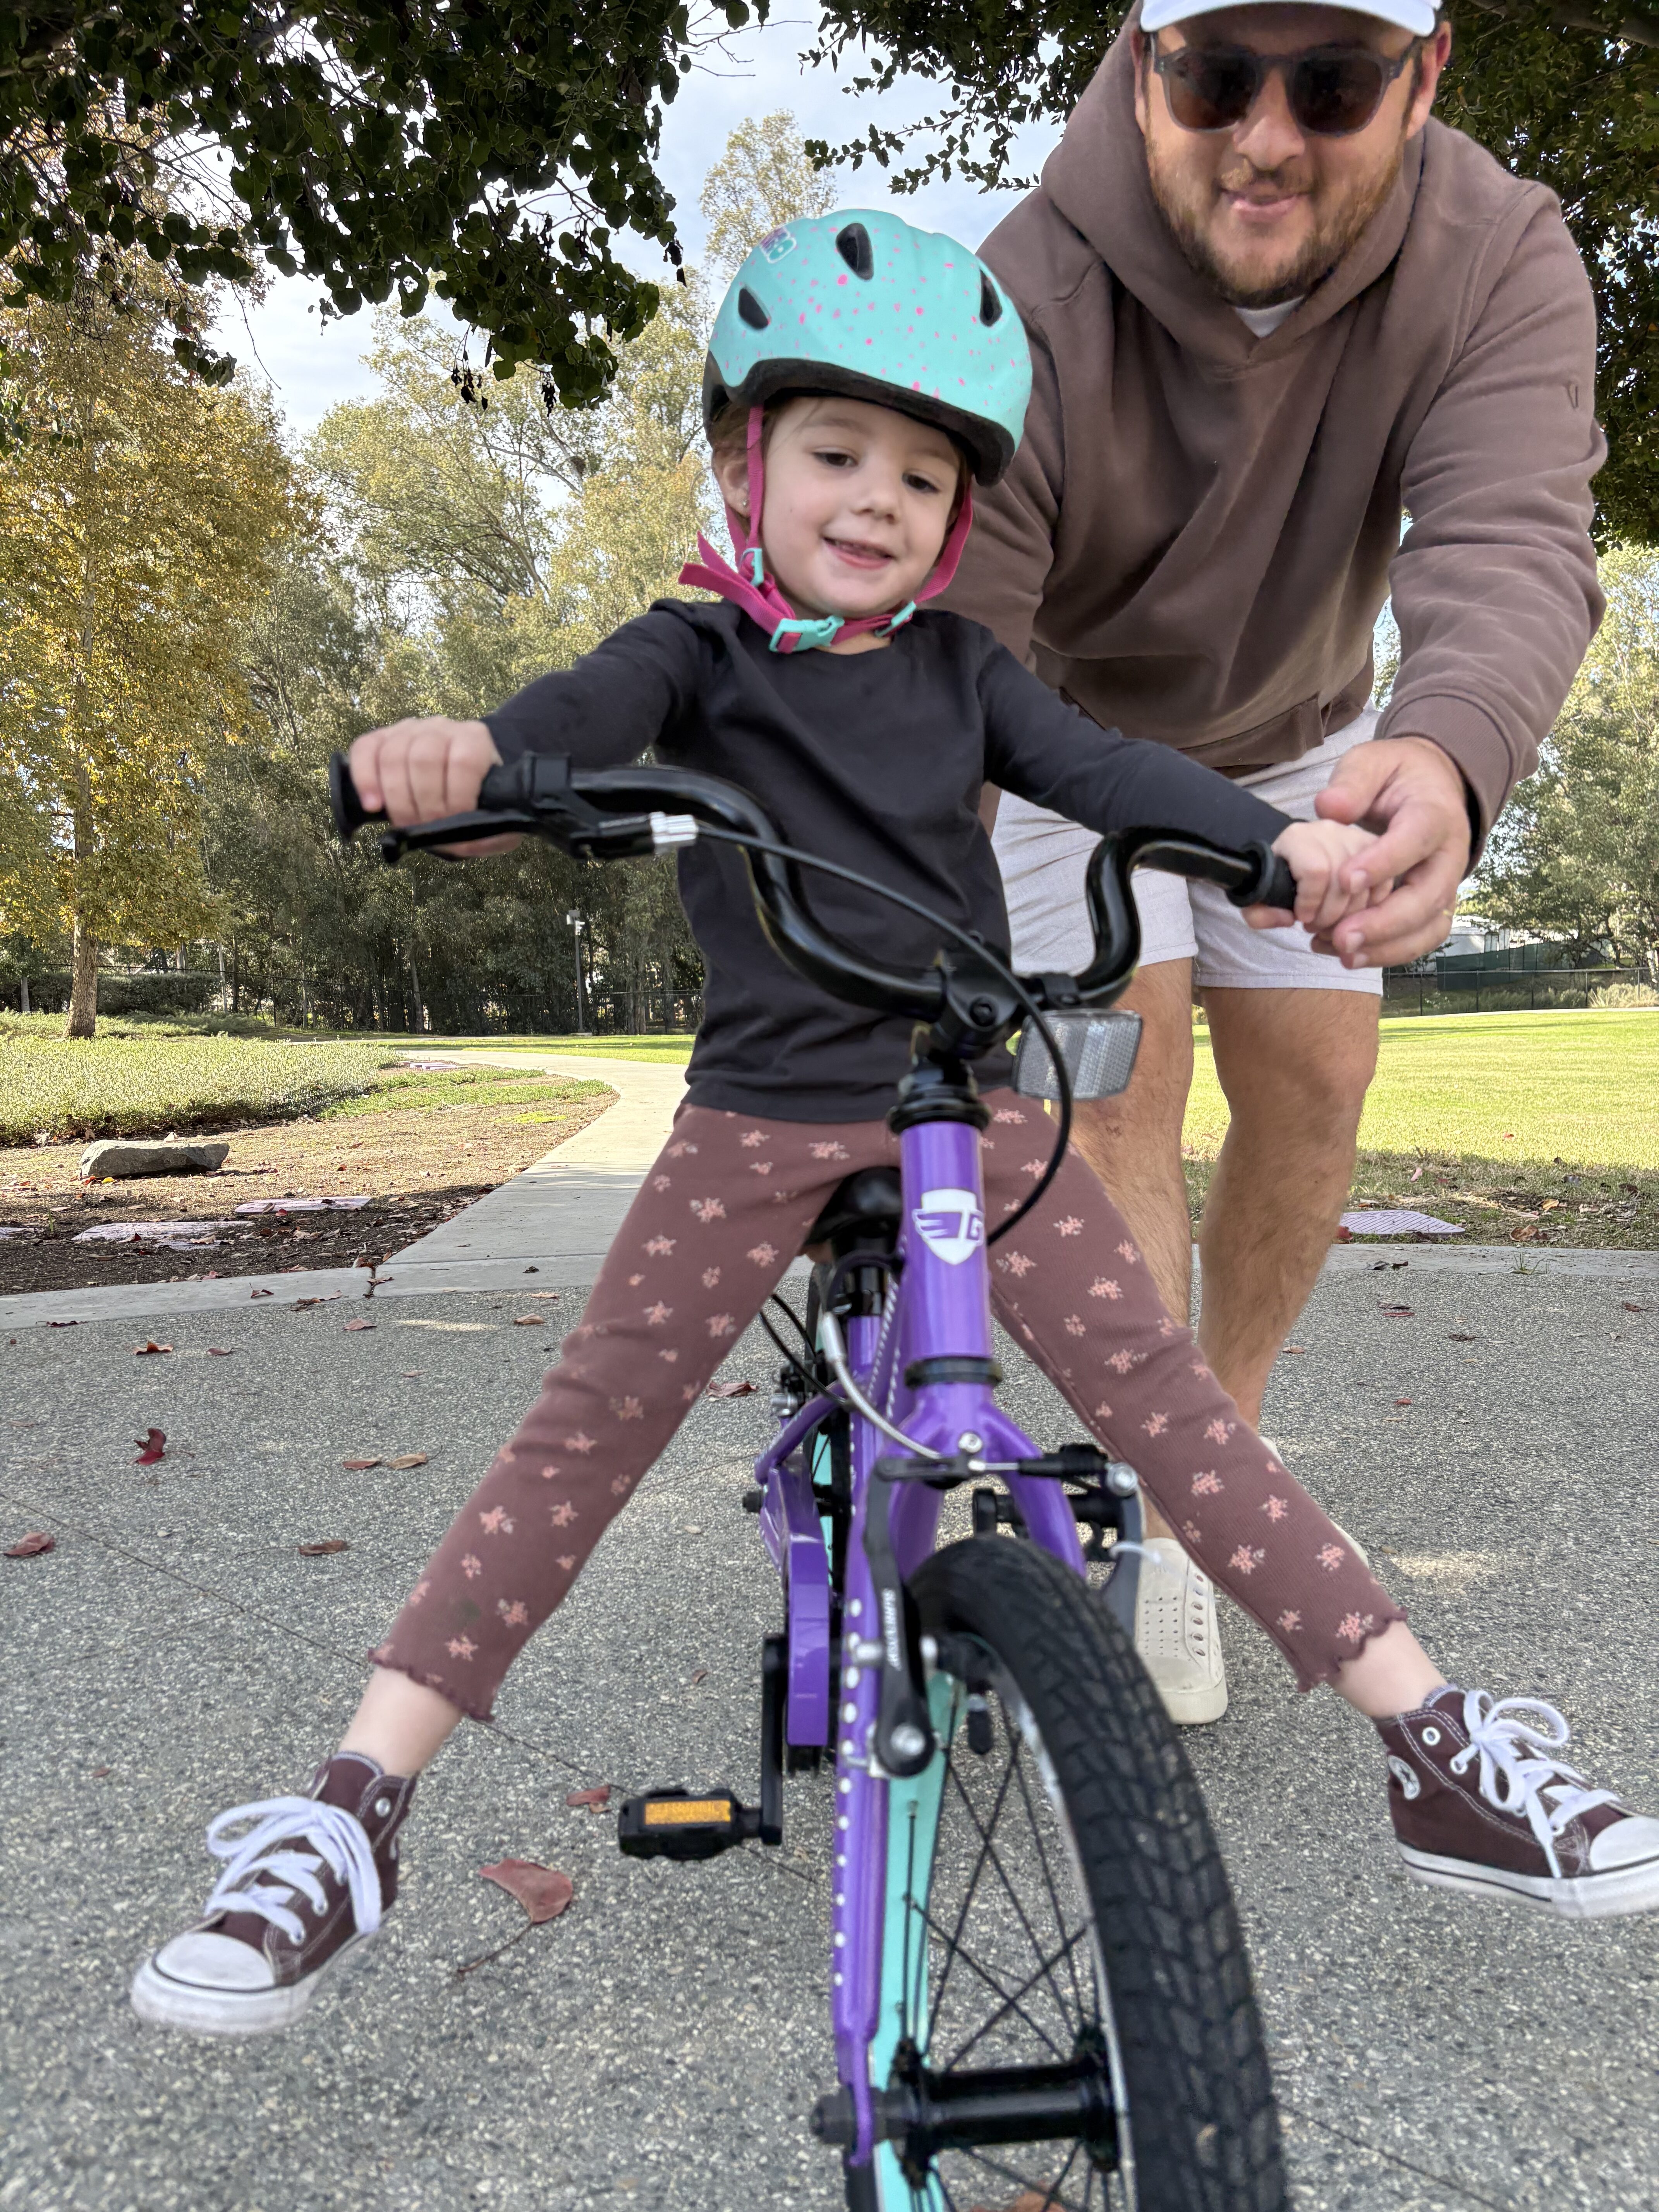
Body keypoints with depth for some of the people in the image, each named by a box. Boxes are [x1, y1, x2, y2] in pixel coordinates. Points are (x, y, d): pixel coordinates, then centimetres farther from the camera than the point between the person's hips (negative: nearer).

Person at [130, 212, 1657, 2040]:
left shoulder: (957, 665, 10)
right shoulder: (701, 648, 1)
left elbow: (1099, 766, -2)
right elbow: (589, 712, -20)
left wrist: (1283, 835, -21)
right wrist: (460, 753, -44)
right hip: (761, 1110, -2)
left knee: (1166, 1399, -5)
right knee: (582, 1431, -7)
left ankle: (1441, 1751, 4)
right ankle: (350, 1818, 2)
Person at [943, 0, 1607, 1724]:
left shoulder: (1502, 261, -24)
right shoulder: (1025, 314, -33)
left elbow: (1513, 544, -41)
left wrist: (1445, 751, -66)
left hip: (1297, 732, 4)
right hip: (1064, 727, -3)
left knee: (1314, 1079, -2)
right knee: (1126, 1063, -17)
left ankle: (1229, 1438, 22)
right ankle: (1151, 1526, -6)